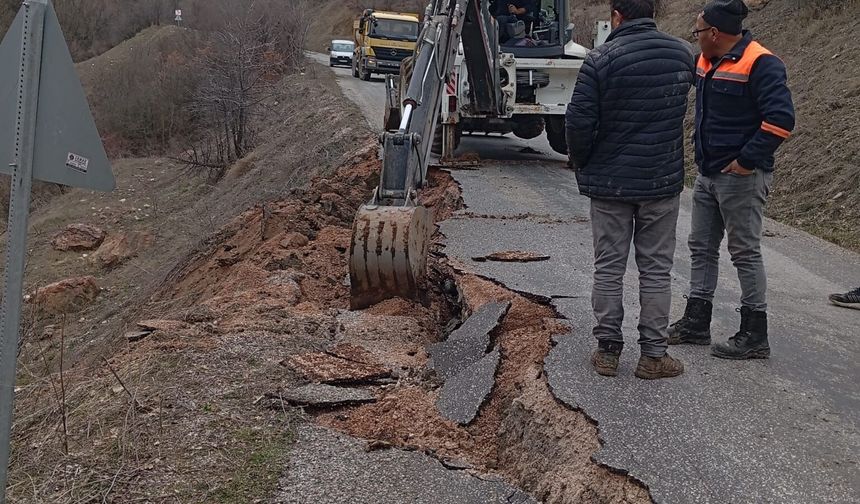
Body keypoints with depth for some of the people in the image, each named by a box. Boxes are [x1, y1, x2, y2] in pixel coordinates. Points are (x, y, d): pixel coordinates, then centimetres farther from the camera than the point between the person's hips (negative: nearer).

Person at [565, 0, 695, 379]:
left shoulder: (601, 59, -13)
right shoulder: (683, 54, 1)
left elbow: (578, 120, -13)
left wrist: (581, 164, 3)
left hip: (609, 181, -2)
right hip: (663, 181, 2)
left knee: (609, 268, 9)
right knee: (656, 269, 9)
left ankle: (607, 349, 15)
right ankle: (653, 354, 13)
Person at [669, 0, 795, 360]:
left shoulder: (760, 64, -17)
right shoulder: (705, 61, 10)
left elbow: (780, 120, -23)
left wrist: (747, 161, -20)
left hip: (741, 177, -9)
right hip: (707, 174, 9)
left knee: (745, 252, -2)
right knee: (702, 248, 14)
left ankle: (754, 336, 8)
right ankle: (696, 323, 26)